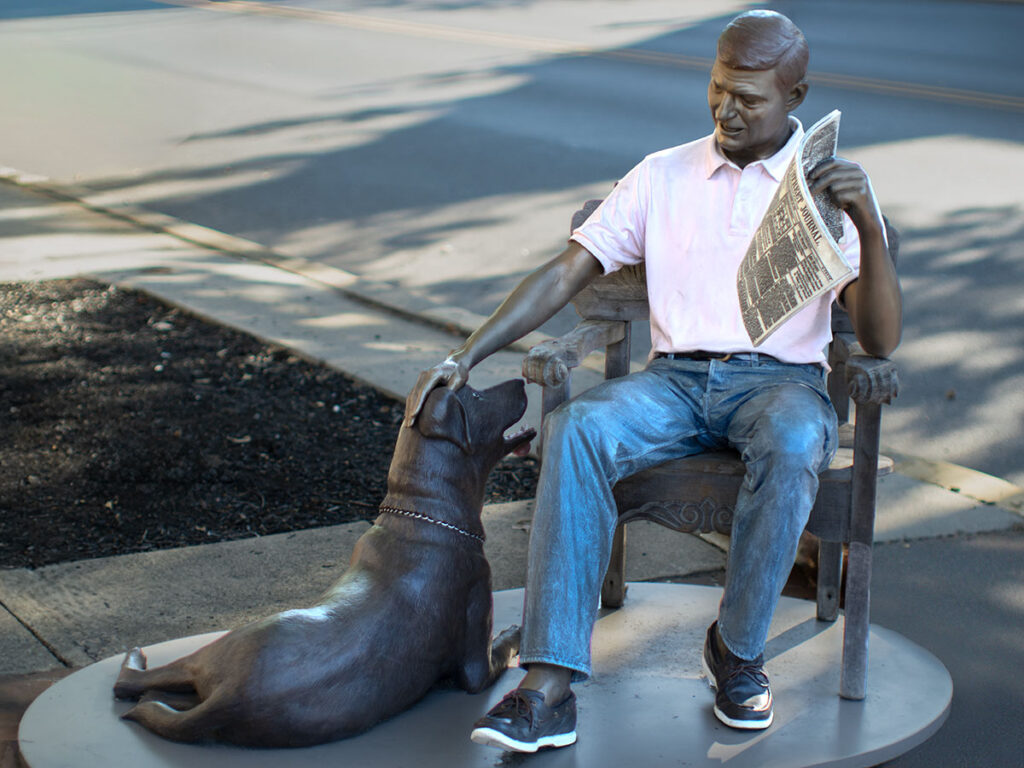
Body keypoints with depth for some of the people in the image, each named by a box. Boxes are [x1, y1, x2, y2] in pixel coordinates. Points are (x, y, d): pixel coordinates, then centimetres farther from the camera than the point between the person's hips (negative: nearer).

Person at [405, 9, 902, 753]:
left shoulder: (832, 189, 4)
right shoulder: (663, 176, 11)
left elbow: (881, 340, -5)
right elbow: (564, 274, 6)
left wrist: (870, 223, -21)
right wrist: (466, 355, -6)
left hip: (782, 382, -2)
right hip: (675, 381, 2)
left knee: (793, 443, -39)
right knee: (577, 428, -31)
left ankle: (738, 648, -15)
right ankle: (550, 689, -35)